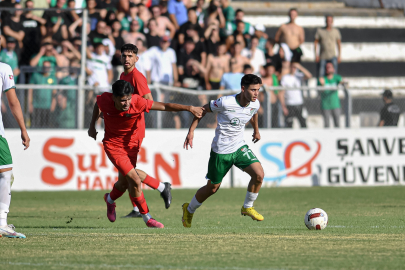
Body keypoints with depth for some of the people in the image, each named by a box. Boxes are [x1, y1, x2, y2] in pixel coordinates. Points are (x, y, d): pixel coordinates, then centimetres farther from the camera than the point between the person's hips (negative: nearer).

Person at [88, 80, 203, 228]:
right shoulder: (105, 100, -22)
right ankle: (147, 218, 1)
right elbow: (97, 104, 4)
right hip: (113, 145, -2)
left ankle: (110, 199, 51)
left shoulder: (137, 102, -28)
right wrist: (92, 125, 11)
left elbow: (165, 106, -28)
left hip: (131, 143, 2)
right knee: (135, 180, -15)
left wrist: (188, 108, -36)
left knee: (124, 182, 15)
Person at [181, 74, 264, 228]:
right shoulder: (225, 103, -24)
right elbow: (202, 110, -10)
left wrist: (256, 130, 35)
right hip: (221, 151, -5)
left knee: (259, 174, -16)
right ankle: (189, 210, 34)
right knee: (212, 188, 7)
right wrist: (191, 131, -14)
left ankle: (247, 208, 7)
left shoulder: (255, 105, -7)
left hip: (239, 147, 5)